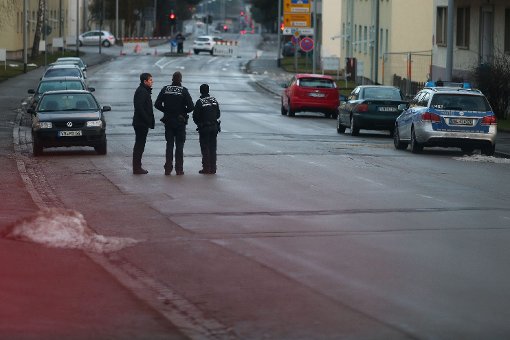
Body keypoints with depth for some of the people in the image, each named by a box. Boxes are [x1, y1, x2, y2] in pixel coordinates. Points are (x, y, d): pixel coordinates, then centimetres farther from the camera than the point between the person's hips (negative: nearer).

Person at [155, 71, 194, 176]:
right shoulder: (184, 91, -9)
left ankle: (168, 169, 6)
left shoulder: (165, 89, -2)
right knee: (179, 145, 4)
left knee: (169, 145, 10)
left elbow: (157, 104, -5)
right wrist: (184, 112, 4)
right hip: (180, 121, -2)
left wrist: (166, 111, 8)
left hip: (168, 121, 2)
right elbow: (191, 107, -15)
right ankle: (179, 169, 1)